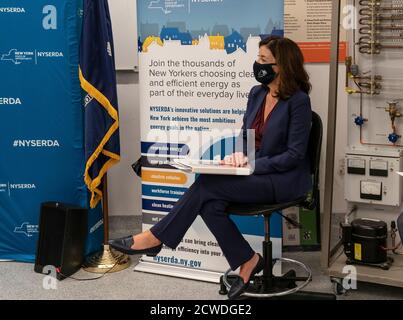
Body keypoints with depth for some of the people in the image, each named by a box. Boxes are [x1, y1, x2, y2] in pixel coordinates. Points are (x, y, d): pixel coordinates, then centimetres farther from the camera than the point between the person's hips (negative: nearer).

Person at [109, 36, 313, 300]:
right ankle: (248, 261, -7)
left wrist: (253, 166, -20)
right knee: (209, 204, -22)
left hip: (286, 179, -7)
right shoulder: (257, 93, 8)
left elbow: (294, 154, -15)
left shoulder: (298, 100, -13)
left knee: (207, 185, -23)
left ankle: (156, 238, -11)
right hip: (256, 174, 7)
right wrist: (239, 154, -7)